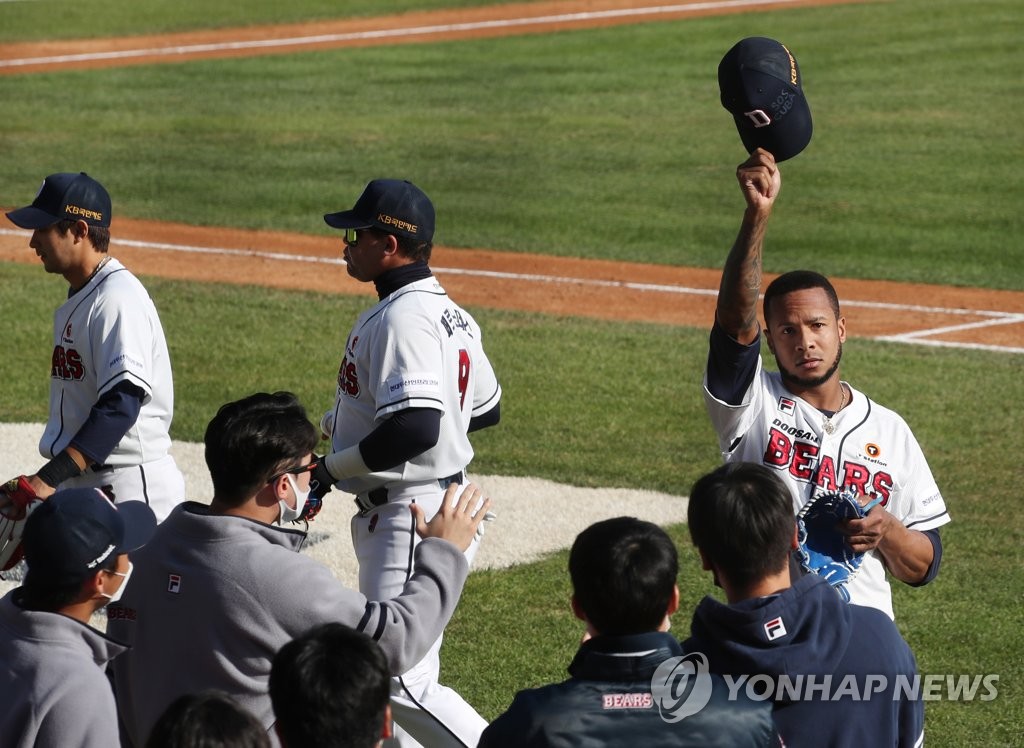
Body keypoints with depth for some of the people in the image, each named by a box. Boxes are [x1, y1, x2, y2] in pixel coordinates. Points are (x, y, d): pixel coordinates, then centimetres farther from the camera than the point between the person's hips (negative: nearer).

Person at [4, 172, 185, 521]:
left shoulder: (118, 298, -17)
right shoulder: (75, 301, 15)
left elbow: (122, 403, -26)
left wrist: (50, 478, -29)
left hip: (131, 487, -10)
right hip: (79, 483, 10)